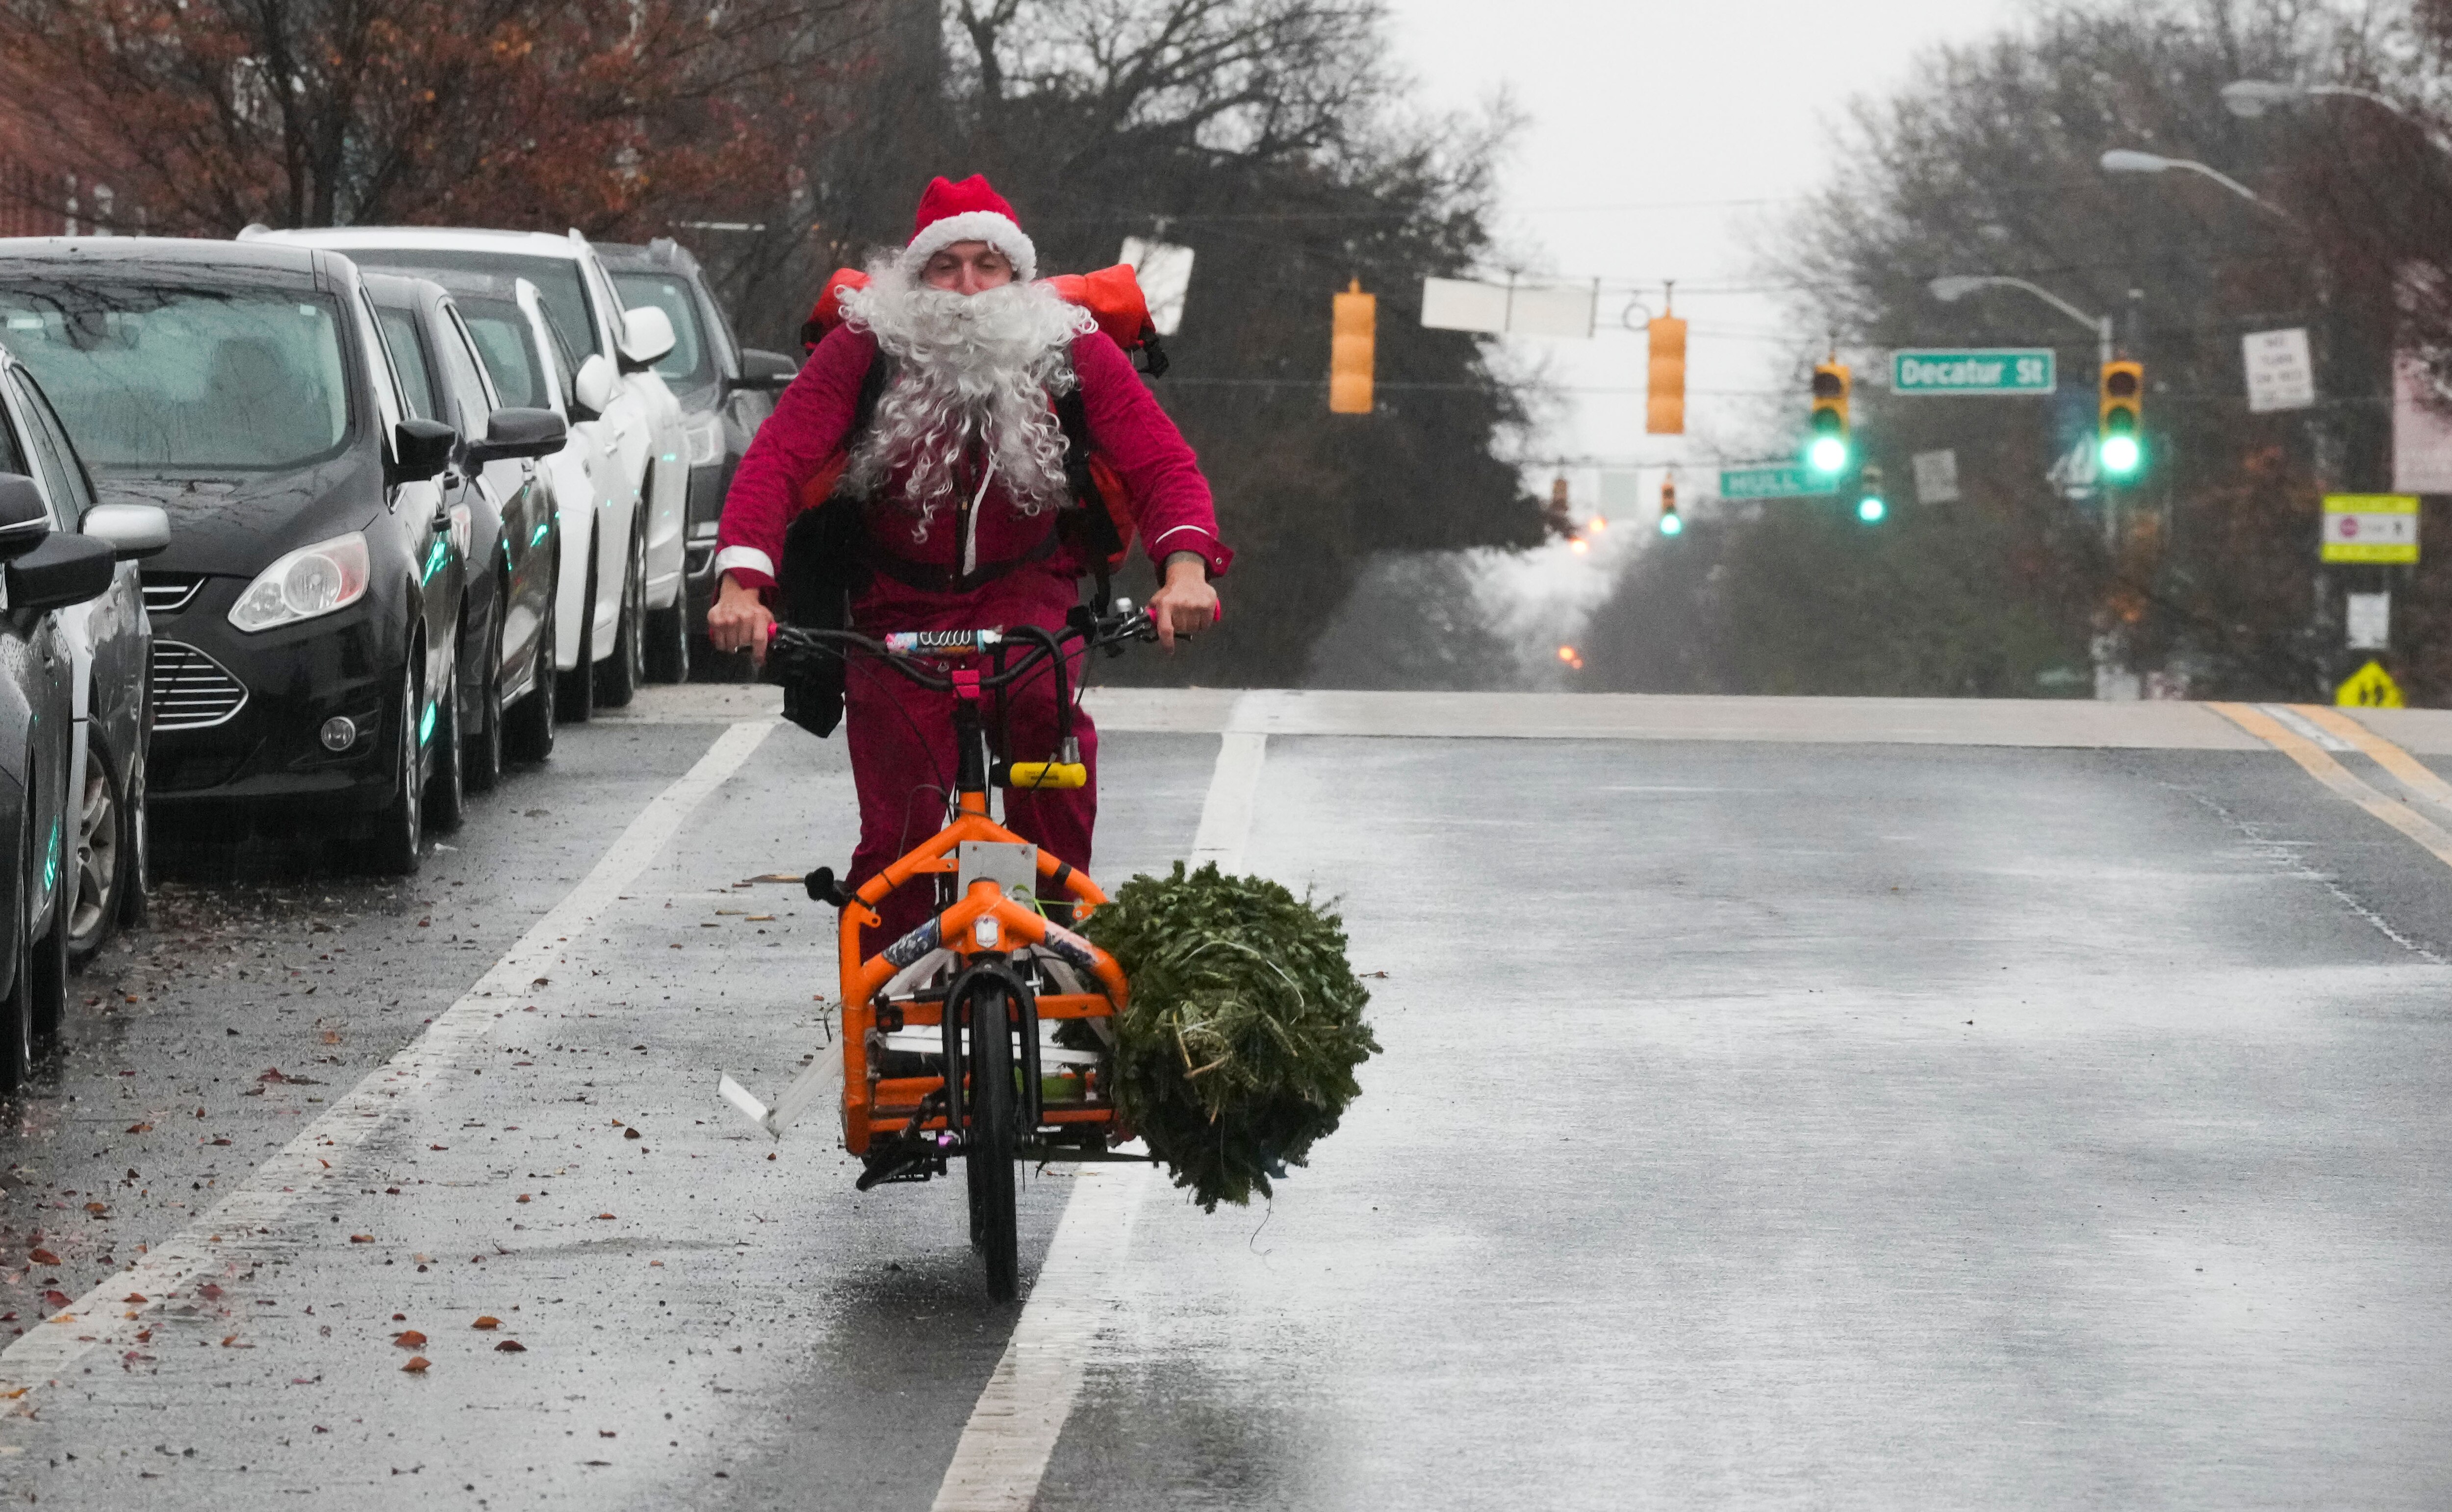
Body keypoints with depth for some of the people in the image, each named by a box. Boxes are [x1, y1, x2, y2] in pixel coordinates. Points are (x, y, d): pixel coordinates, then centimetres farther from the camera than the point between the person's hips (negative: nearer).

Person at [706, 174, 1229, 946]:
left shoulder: (1073, 351, -10)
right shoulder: (863, 348, -13)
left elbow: (1161, 461, -15)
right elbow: (776, 459, -20)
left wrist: (1186, 565, -36)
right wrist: (743, 582, -37)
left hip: (1023, 593, 0)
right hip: (898, 604, 0)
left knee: (1045, 700, -34)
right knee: (898, 833, -8)